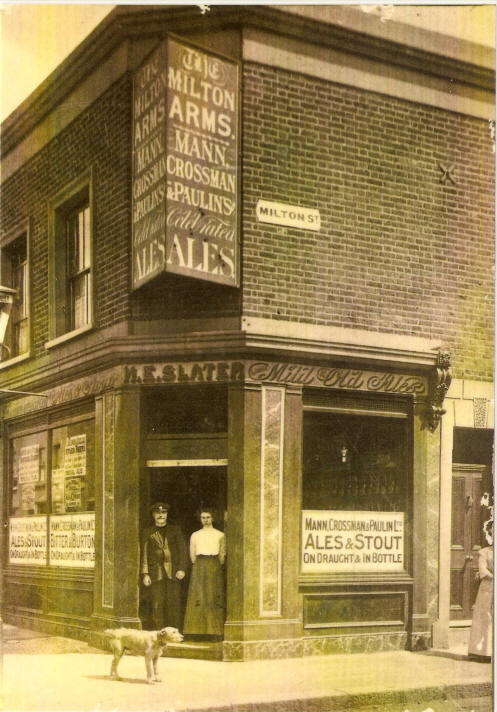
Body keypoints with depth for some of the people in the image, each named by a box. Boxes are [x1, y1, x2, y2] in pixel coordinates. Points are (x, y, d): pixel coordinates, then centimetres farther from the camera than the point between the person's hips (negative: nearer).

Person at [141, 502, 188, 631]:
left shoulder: (175, 530, 14)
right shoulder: (148, 532, 12)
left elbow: (182, 550, 10)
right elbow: (144, 554, 8)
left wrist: (182, 569, -2)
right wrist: (145, 574, -1)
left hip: (173, 572, 0)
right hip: (156, 573, 0)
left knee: (174, 603, -3)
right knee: (158, 603, -5)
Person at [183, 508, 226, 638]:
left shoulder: (220, 535, 7)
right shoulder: (195, 535, 13)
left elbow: (222, 554, 8)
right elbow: (192, 554, 12)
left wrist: (216, 568, 4)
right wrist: (198, 567, 7)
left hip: (214, 566, -1)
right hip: (199, 565, 1)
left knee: (214, 597, -7)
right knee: (198, 596, -7)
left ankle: (214, 630, -7)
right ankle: (198, 629, -8)